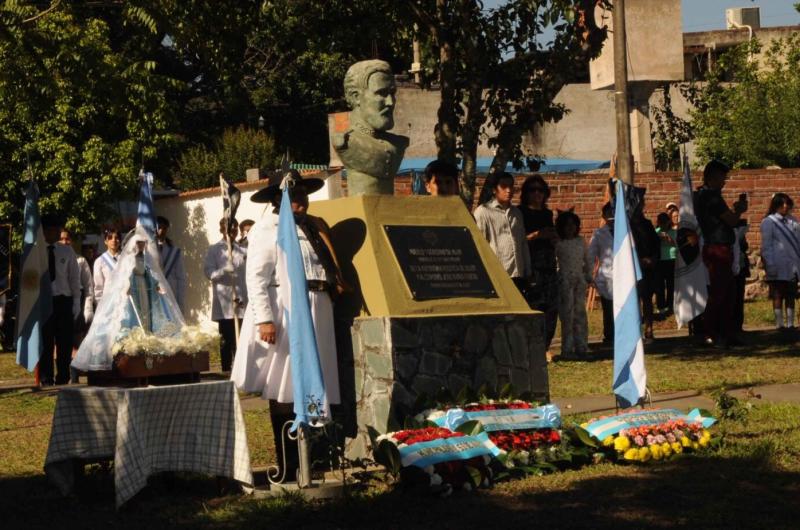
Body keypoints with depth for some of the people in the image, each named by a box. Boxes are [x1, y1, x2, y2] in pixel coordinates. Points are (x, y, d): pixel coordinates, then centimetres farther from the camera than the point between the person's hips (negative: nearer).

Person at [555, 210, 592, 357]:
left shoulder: (581, 241, 11)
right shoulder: (559, 244, -4)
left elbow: (586, 260, 18)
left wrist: (589, 275, 18)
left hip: (580, 279, 4)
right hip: (565, 280, -4)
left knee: (580, 313, 5)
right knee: (567, 314, -4)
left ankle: (581, 346, 9)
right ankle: (567, 349, -2)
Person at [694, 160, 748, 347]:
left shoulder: (701, 195, 16)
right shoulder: (711, 196, -15)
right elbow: (732, 221, -15)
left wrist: (736, 210, 10)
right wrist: (739, 210, 3)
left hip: (717, 251, 10)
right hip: (718, 249, -10)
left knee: (726, 293, 13)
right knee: (717, 294, -8)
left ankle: (726, 334, 16)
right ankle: (709, 335, -7)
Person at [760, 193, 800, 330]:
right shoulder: (768, 222, -2)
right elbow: (766, 245, -6)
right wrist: (770, 265, -13)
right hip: (779, 266, -5)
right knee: (778, 295, -2)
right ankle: (779, 324, 1)